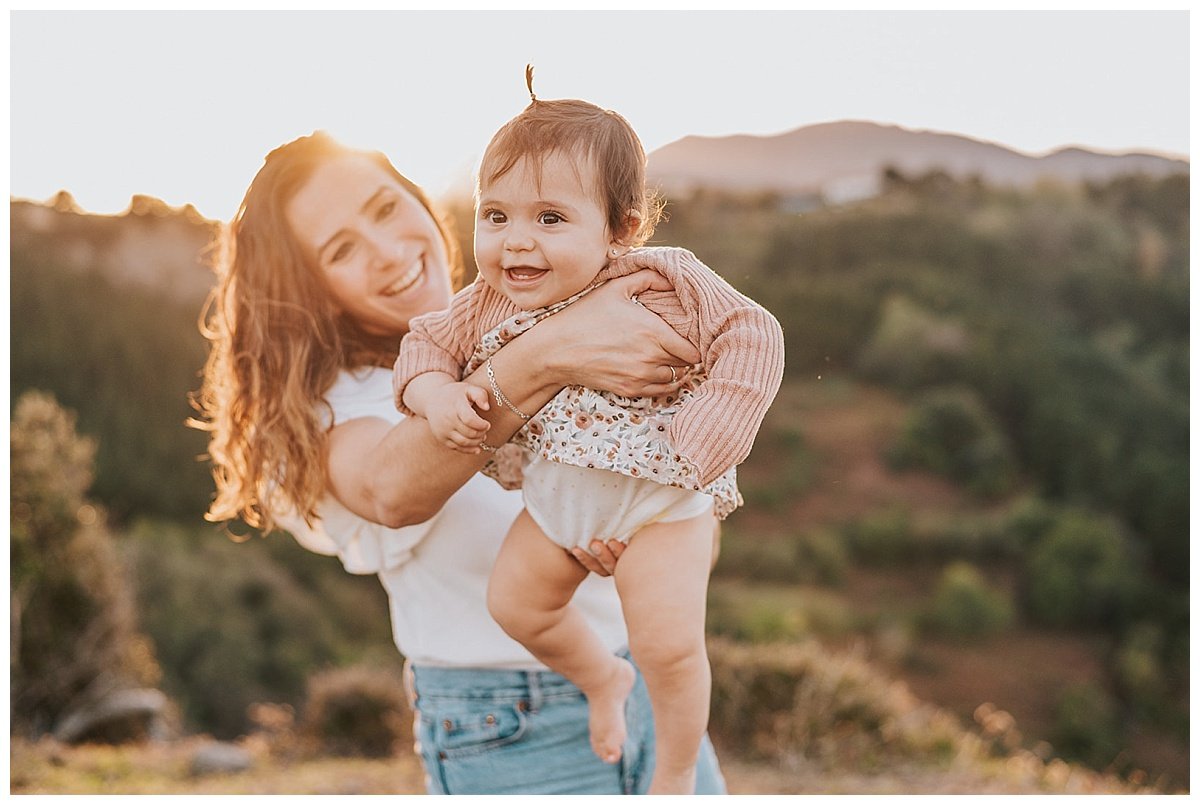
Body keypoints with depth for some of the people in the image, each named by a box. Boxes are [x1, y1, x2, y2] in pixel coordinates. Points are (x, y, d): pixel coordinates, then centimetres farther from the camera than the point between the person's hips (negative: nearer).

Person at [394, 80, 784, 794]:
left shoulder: (666, 282, -22)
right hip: (554, 501, 5)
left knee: (669, 645, -9)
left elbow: (753, 337, -22)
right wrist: (436, 395, -21)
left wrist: (699, 441, -31)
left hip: (660, 500, -5)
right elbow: (428, 344, 3)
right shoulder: (488, 306, -10)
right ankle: (603, 678, 44)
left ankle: (677, 773, 19)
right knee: (515, 603, 15)